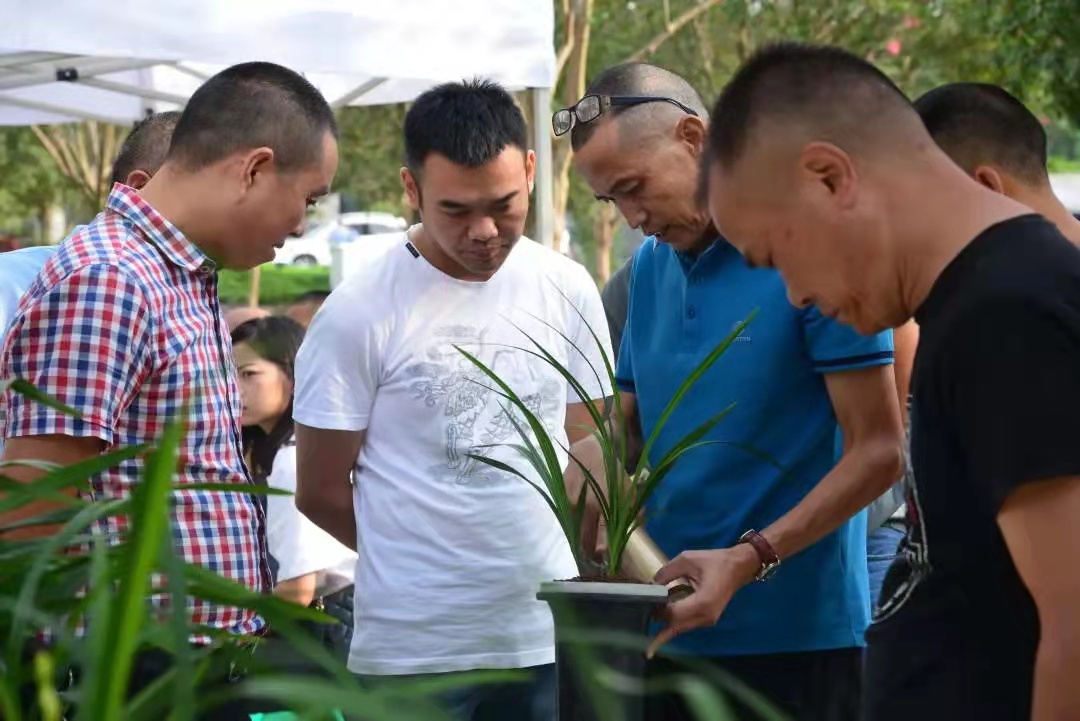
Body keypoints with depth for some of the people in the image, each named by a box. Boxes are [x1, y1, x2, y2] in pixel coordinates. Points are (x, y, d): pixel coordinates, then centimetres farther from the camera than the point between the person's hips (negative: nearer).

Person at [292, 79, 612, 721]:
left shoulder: (568, 290, 5)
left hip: (549, 636, 4)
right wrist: (424, 559, 7)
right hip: (414, 645, -4)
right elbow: (321, 491, -1)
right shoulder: (359, 313, -8)